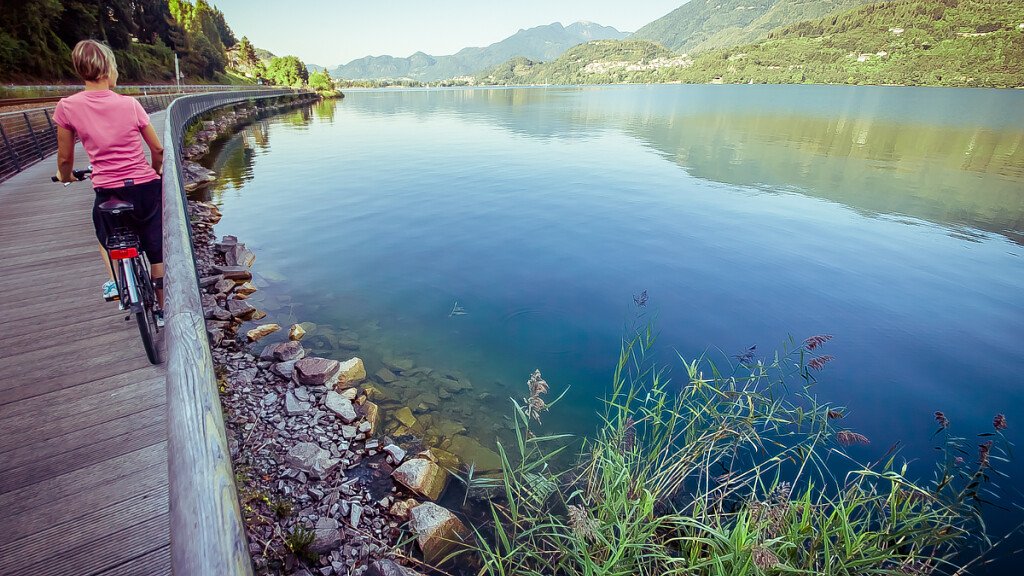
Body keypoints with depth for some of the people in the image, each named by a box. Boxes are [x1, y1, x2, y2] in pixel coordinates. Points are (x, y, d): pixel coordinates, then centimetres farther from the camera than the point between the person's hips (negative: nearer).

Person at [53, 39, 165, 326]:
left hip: (108, 190, 0)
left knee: (107, 236, 32)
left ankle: (115, 280, 14)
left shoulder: (67, 107, -2)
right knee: (156, 250, 11)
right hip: (147, 187, 0)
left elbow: (65, 159, 6)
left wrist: (65, 176, 29)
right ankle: (163, 310, 18)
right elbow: (157, 149, 3)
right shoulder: (130, 103, -2)